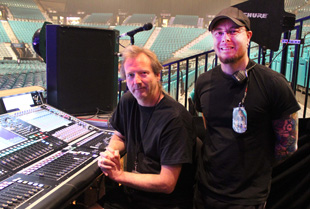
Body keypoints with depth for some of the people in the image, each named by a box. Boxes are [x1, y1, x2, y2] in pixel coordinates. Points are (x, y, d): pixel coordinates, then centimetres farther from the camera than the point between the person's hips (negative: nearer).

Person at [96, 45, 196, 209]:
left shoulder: (175, 118, -21)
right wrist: (110, 153, -4)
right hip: (130, 194, 6)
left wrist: (119, 175, -12)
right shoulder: (127, 101, 1)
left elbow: (167, 183, -19)